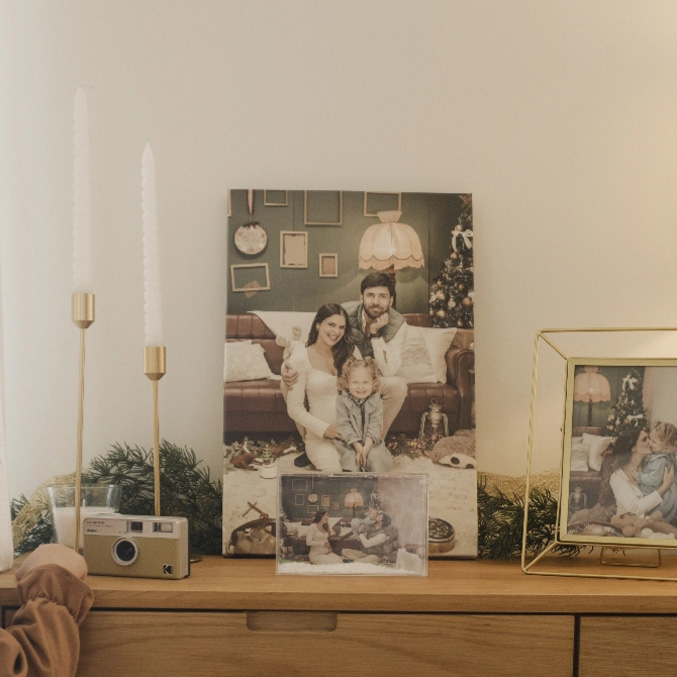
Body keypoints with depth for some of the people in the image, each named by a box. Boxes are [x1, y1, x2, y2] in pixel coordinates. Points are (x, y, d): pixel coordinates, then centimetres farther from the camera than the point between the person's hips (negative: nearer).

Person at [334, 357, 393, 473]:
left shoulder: (376, 401, 1)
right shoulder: (342, 401, -4)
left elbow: (375, 424, -6)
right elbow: (344, 425, -10)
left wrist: (367, 446, -19)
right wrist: (358, 446, -19)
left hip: (371, 442, 2)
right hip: (348, 443, -1)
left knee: (376, 457, -23)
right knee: (351, 458, -26)